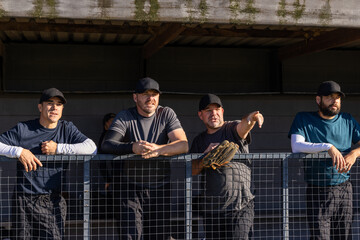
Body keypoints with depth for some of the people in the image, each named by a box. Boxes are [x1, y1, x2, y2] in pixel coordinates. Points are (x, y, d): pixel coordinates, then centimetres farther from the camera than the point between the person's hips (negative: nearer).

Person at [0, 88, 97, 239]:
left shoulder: (67, 129, 8)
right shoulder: (23, 129, 5)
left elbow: (91, 148, -6)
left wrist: (58, 148, -9)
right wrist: (19, 151, -15)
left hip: (53, 201, 0)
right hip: (24, 201, 0)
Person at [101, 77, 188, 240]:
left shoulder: (167, 114, 6)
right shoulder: (125, 117, 2)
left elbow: (183, 145, -7)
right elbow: (107, 144, -13)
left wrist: (158, 149, -26)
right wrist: (132, 147, -31)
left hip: (160, 187, 1)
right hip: (132, 188, -1)